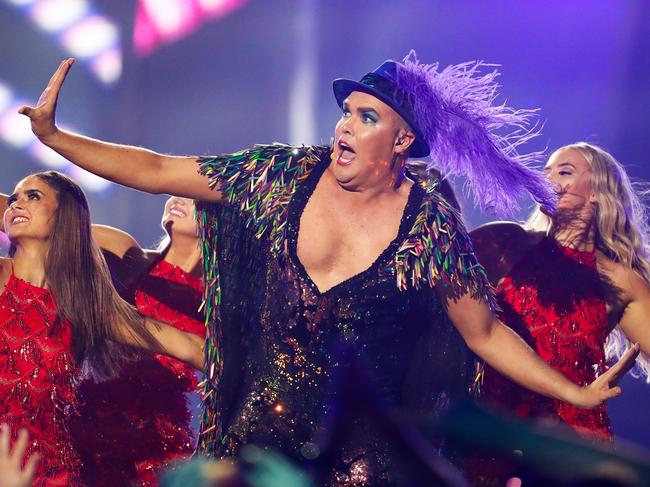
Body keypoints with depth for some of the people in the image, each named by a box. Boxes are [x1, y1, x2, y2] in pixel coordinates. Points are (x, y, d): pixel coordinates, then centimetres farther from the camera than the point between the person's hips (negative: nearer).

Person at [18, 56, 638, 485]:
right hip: (260, 429, 2)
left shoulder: (429, 224, -8)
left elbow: (484, 332, -1)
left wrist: (579, 393, -8)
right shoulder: (285, 175, -3)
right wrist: (52, 136, -7)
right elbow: (157, 171, -1)